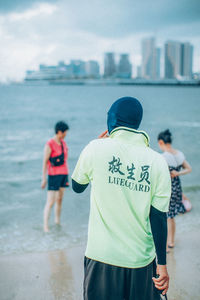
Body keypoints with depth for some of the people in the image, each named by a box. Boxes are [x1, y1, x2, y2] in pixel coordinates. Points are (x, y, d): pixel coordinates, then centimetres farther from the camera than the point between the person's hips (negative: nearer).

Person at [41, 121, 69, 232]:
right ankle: (45, 225, 1)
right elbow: (45, 162, -12)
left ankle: (58, 221, 25)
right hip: (54, 175, -7)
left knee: (60, 199, 13)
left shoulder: (63, 143, 9)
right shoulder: (49, 145, -14)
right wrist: (44, 179, -12)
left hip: (63, 174, 7)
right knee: (50, 202, -6)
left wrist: (67, 175, 19)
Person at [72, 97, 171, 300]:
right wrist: (162, 265, 3)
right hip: (141, 261, 2)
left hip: (102, 259, -1)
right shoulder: (158, 162, -5)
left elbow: (77, 186, 8)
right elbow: (158, 217, -6)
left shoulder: (96, 148, -9)